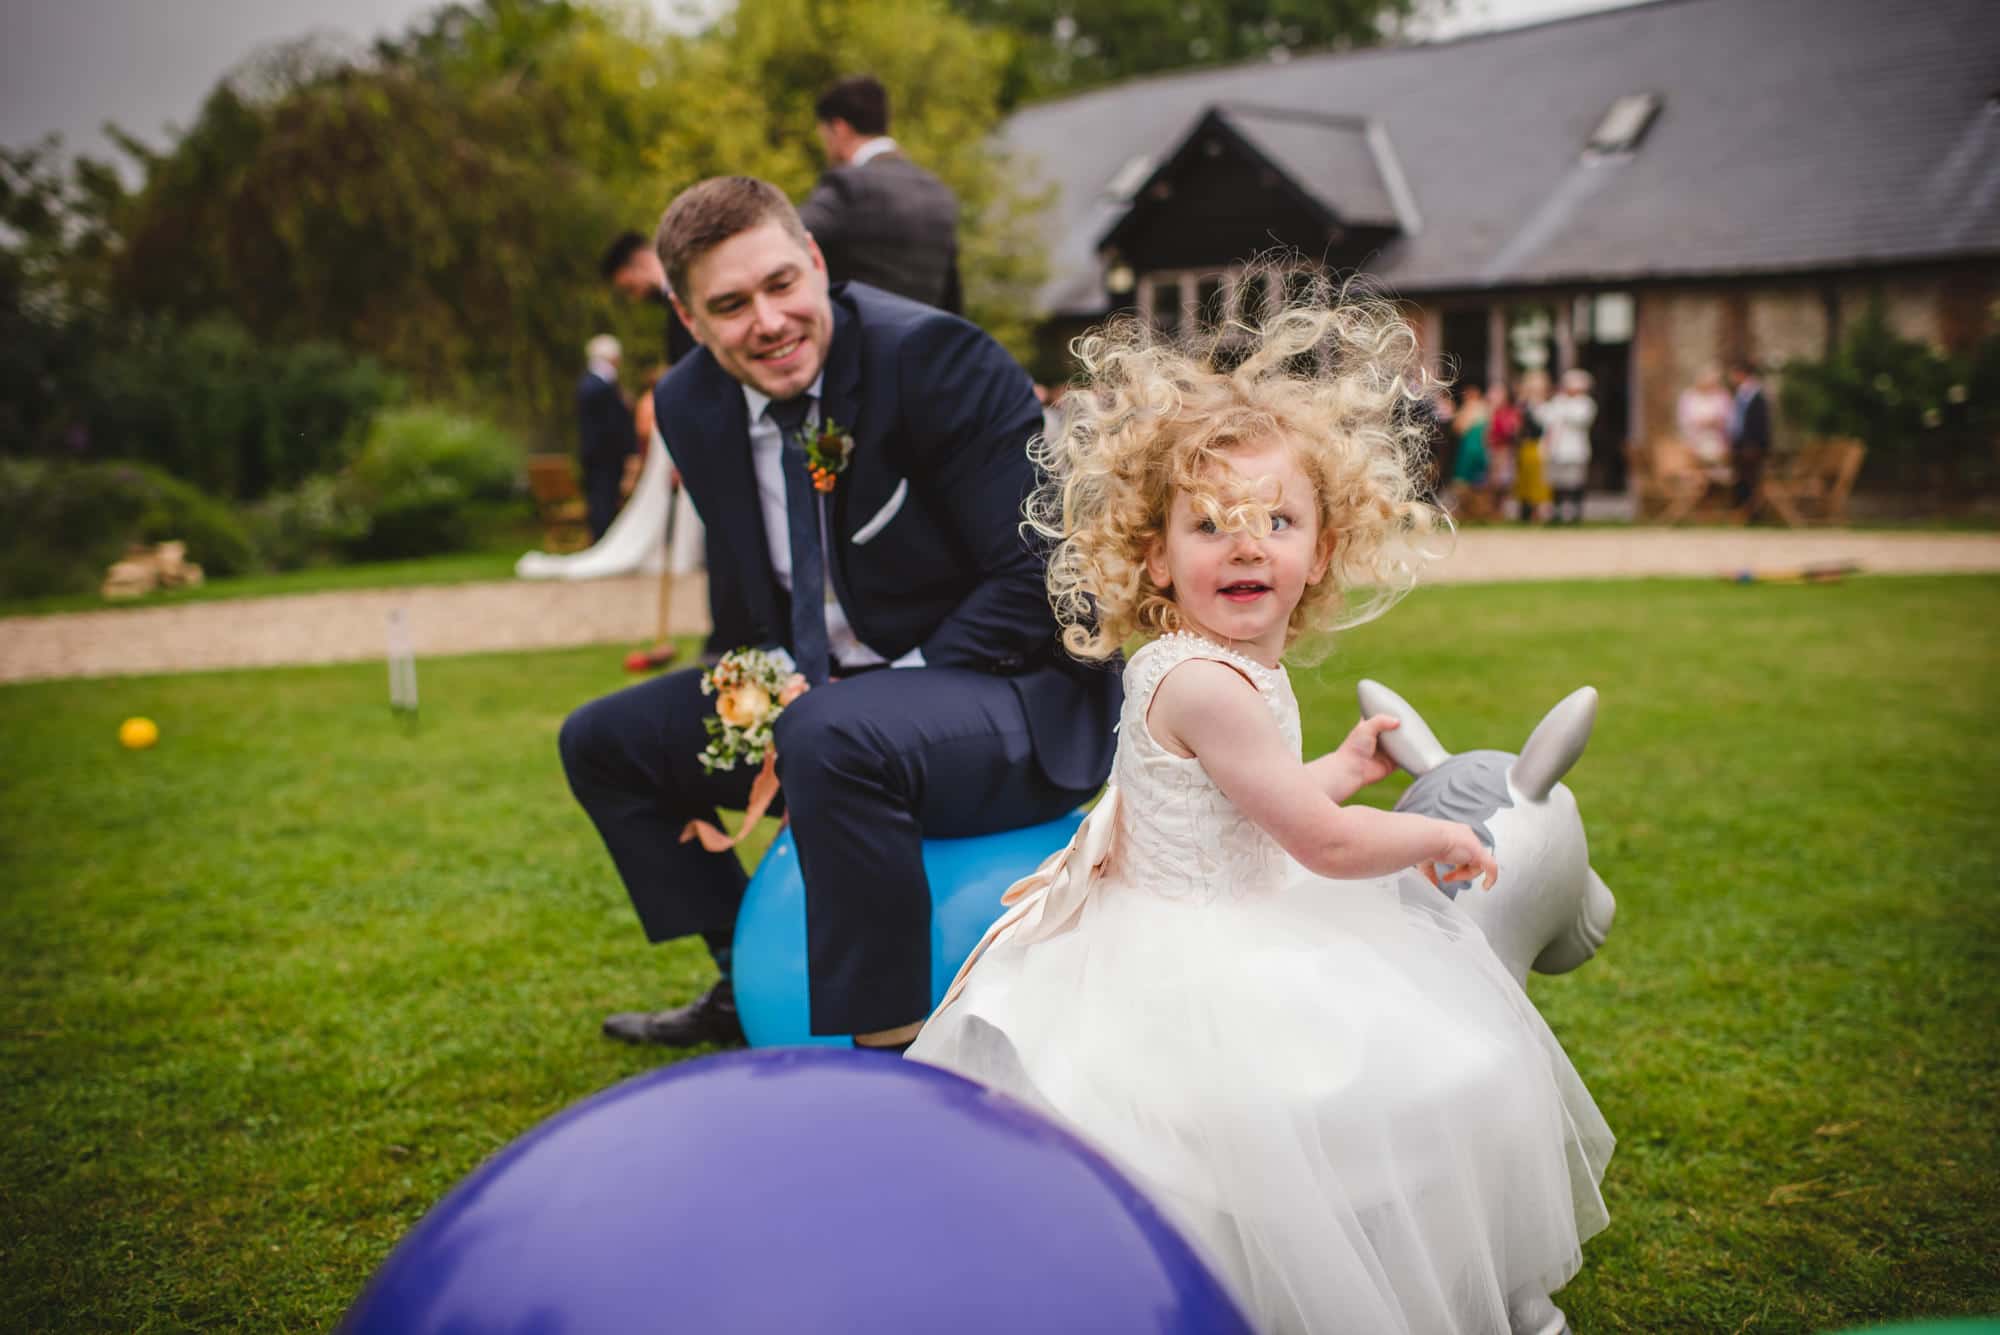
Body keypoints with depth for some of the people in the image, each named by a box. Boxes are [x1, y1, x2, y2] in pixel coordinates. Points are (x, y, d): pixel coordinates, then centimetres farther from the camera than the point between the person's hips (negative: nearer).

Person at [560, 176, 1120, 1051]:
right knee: (601, 742, 12)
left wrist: (894, 687, -23)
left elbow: (1040, 577, -19)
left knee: (833, 736, -39)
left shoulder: (931, 356, -18)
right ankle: (746, 988, 25)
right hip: (825, 697, 8)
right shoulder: (691, 406, 3)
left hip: (1020, 699, -8)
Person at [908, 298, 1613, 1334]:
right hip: (1190, 964, -11)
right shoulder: (1204, 681, -27)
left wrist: (1342, 768, 30)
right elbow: (1325, 842, -22)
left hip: (1224, 926, 11)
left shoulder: (1237, 667, 5)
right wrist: (1438, 836, -5)